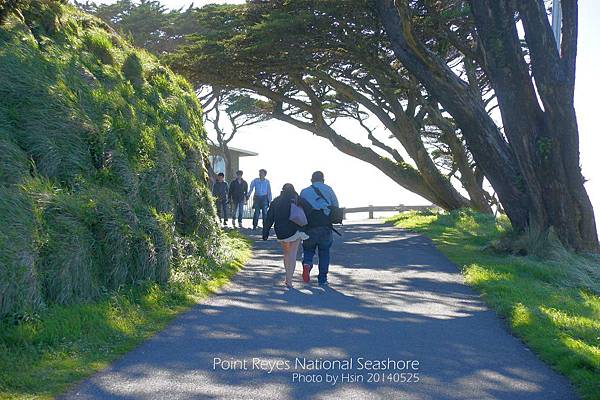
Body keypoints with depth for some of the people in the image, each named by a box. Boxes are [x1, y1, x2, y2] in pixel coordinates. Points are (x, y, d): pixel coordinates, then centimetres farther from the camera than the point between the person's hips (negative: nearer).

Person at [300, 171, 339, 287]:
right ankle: (322, 279, 11)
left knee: (308, 250, 15)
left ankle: (307, 264, -16)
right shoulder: (328, 189, 6)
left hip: (309, 226, 0)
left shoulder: (304, 192, 7)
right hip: (325, 226, 0)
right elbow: (336, 206, 3)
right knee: (324, 252, 11)